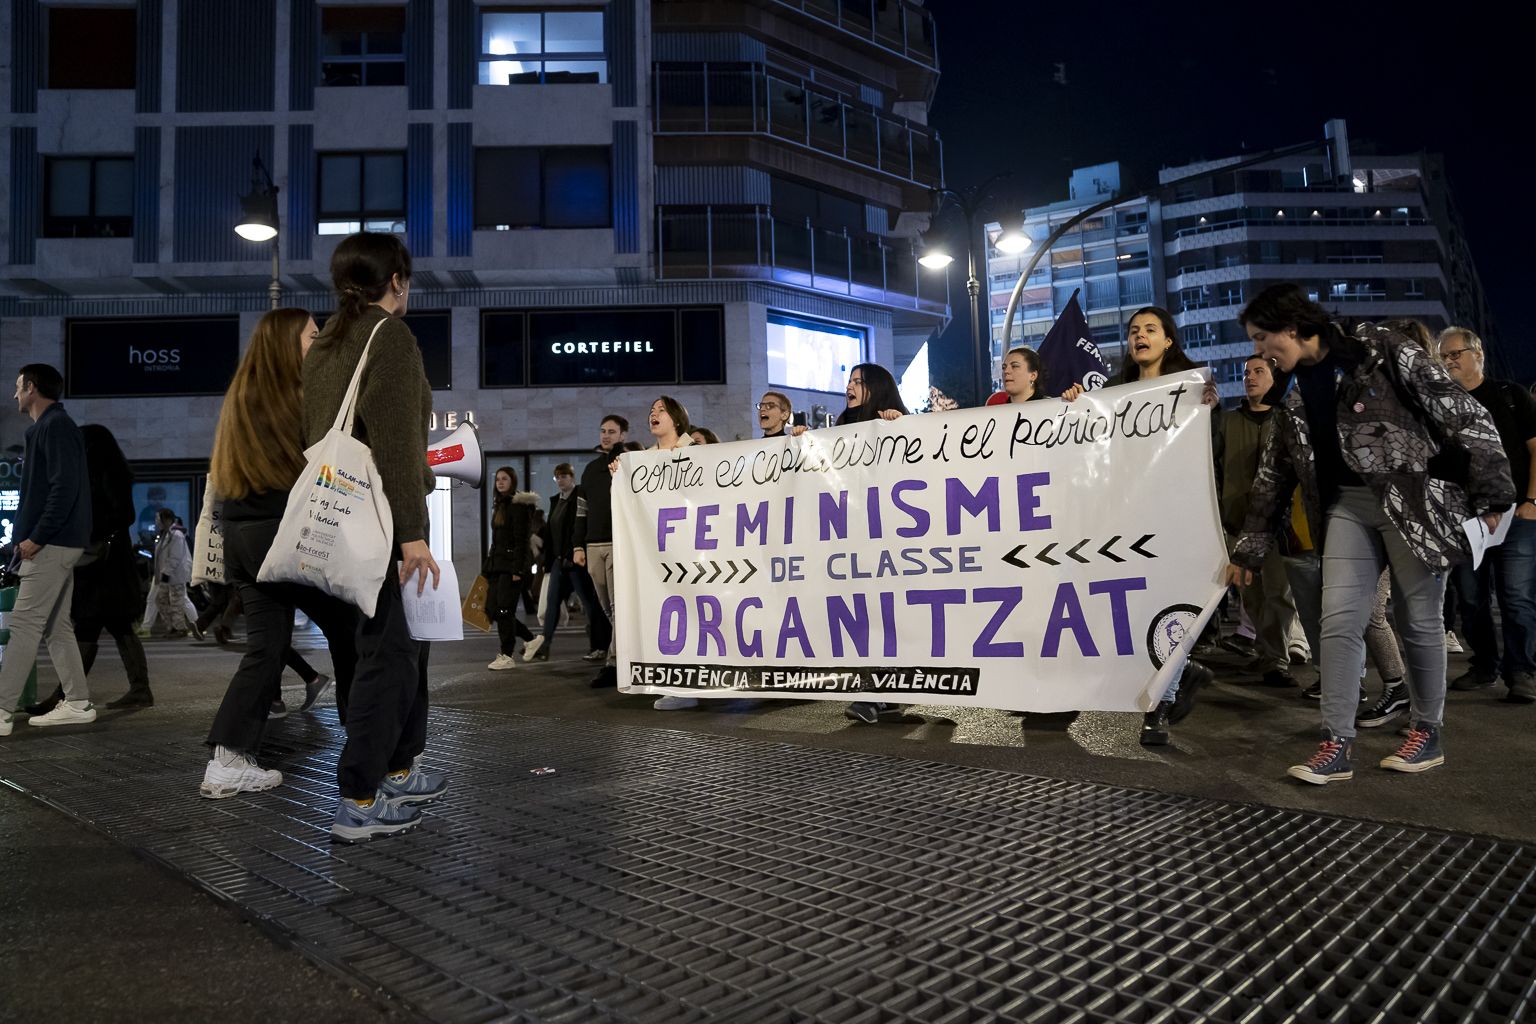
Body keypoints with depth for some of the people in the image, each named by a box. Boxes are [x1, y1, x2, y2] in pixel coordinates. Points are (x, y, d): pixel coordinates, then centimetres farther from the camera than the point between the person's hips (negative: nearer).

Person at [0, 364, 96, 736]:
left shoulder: (54, 426, -11)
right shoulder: (50, 426, 20)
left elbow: (64, 488, -21)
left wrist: (36, 538, -20)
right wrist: (31, 537, 15)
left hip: (51, 545, -10)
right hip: (58, 542, 10)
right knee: (56, 626, 10)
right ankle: (77, 704, 14)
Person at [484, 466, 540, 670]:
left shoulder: (518, 505, -8)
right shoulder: (499, 505, 18)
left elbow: (521, 540, -14)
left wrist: (517, 569, -20)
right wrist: (487, 566, 16)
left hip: (512, 563, -9)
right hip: (497, 564, 9)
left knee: (504, 609, -7)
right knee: (492, 609, 5)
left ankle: (508, 656, 3)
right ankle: (530, 640, 20)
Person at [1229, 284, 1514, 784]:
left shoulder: (1380, 351, -8)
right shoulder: (1291, 390, 10)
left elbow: (1461, 411, -9)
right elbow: (1274, 471, 15)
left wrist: (1491, 493, -11)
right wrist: (1250, 548, 14)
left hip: (1415, 499, -5)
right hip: (1347, 506, 5)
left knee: (1419, 620, 4)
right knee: (1338, 621, -4)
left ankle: (1428, 733, 22)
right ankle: (1338, 745, 0)